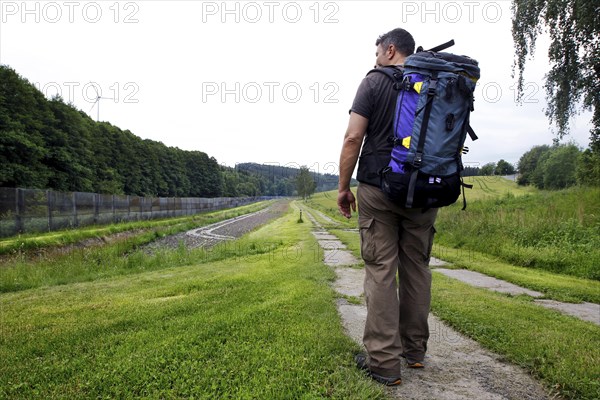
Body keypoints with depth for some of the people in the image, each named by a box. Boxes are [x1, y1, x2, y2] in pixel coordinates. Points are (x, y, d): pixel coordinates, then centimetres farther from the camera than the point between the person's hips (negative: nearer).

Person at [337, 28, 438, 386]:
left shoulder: (374, 82, -2)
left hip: (379, 189, -5)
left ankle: (384, 362, 1)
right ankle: (415, 350, 22)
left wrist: (344, 187, -3)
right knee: (417, 268, 11)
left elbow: (354, 137, -10)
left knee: (381, 271, -2)